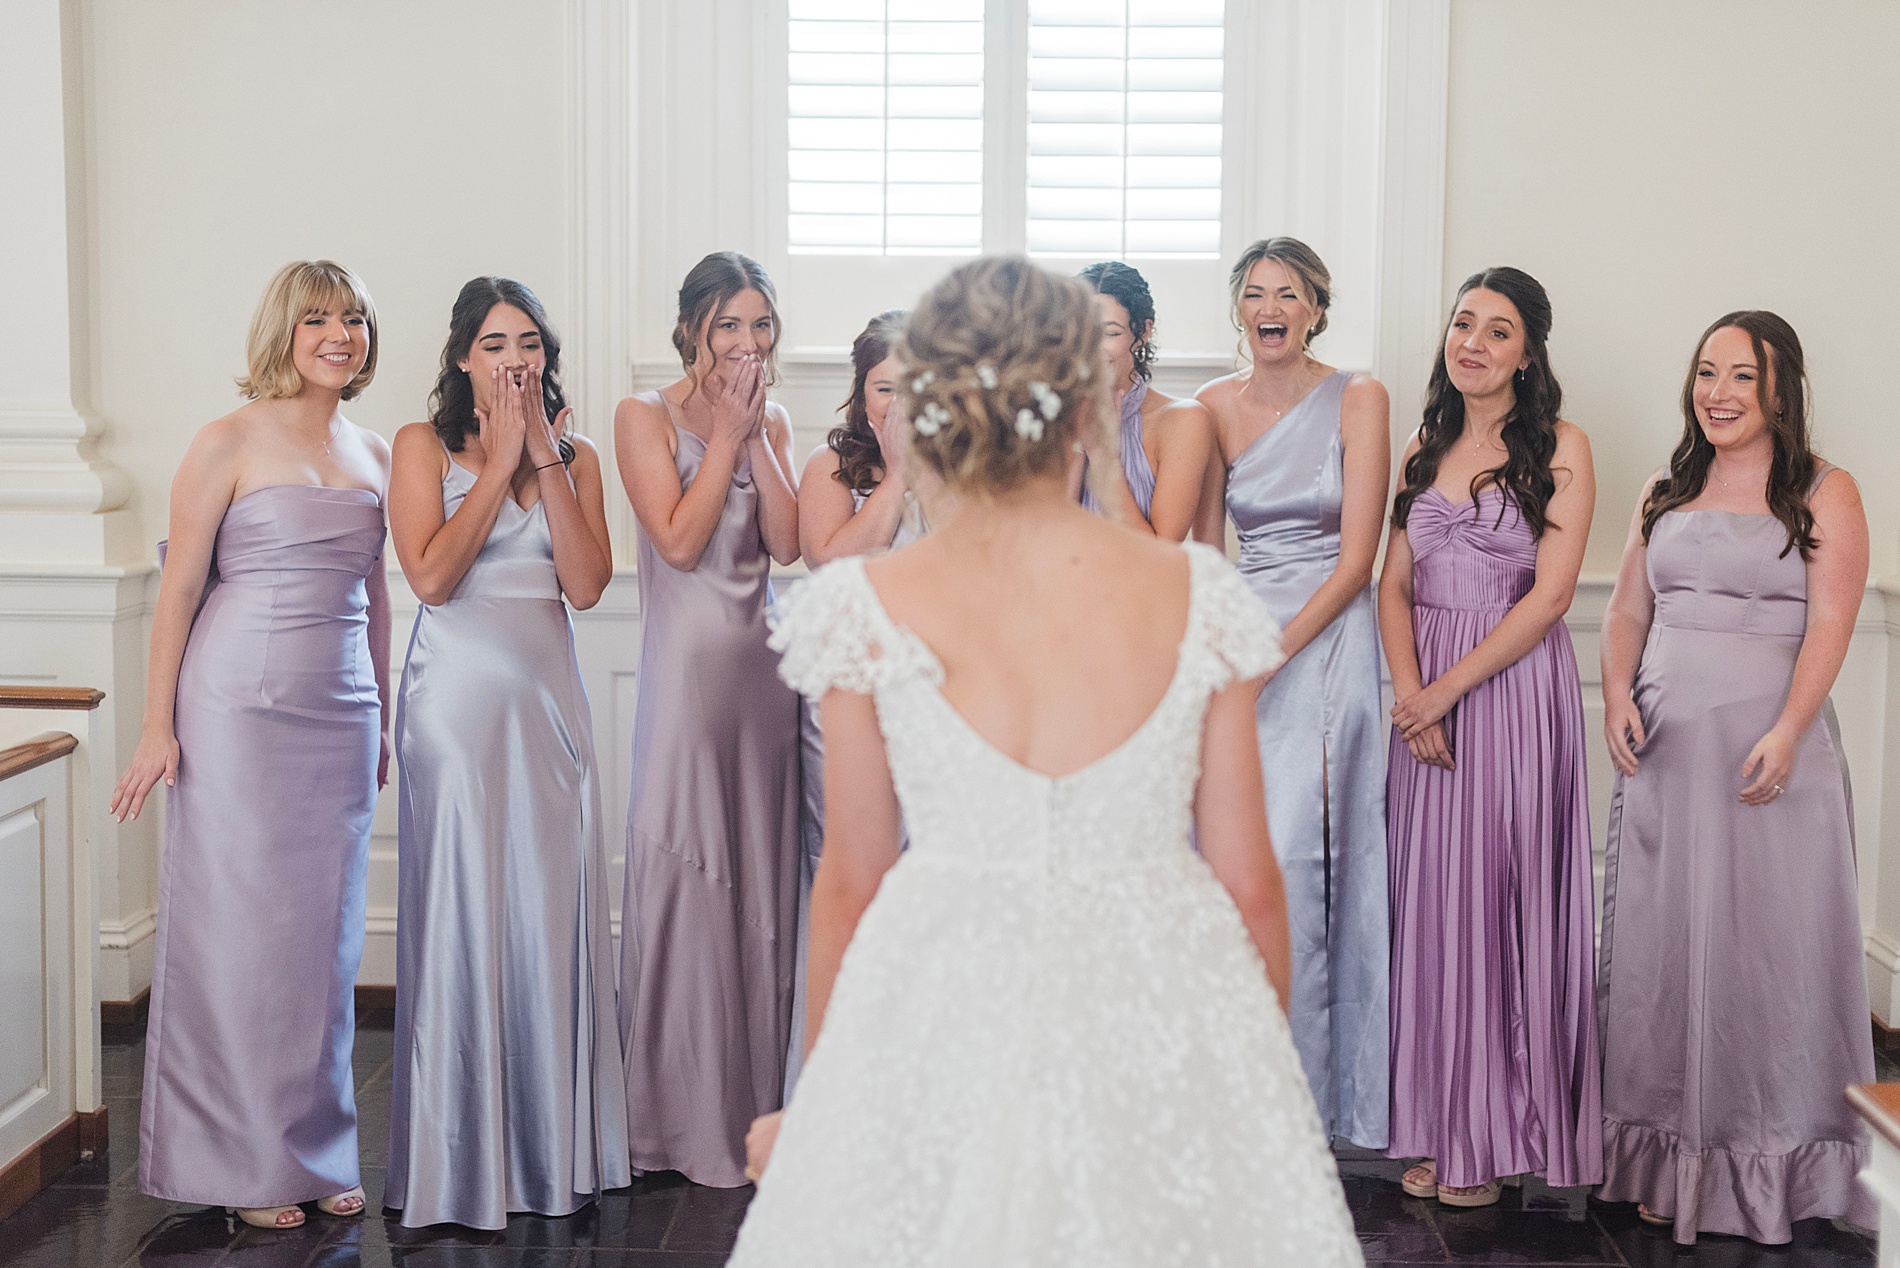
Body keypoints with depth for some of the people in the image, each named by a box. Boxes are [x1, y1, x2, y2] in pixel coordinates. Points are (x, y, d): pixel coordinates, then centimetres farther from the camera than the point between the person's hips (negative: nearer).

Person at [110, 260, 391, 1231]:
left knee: (325, 929, 10)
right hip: (240, 705, -5)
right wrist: (157, 726, -9)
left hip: (341, 712, 5)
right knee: (239, 924, 0)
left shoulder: (374, 454, 13)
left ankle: (317, 1151, 21)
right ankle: (244, 1163, 11)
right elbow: (180, 587, -5)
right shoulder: (229, 442, -3)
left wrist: (382, 723, 19)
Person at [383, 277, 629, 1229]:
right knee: (459, 914, -2)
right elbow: (431, 574, -13)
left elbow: (587, 584, -4)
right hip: (457, 696, -3)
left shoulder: (575, 457, 10)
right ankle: (461, 1160, 9)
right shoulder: (423, 446, 1)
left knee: (550, 912, 4)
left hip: (547, 699, 3)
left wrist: (547, 460, -6)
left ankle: (552, 1144, 16)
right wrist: (501, 463, -9)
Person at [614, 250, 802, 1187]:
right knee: (682, 876, -3)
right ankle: (681, 1117, 8)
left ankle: (754, 1104, 18)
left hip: (763, 663, 5)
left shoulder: (773, 424, 13)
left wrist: (756, 434, -5)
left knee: (761, 875, 7)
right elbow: (680, 540, -13)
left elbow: (786, 543, 0)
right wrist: (727, 429, -8)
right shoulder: (645, 417, -2)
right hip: (686, 662, -5)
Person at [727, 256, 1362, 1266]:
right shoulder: (1195, 595, -7)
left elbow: (849, 884, -2)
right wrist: (1266, 1063, 15)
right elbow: (1249, 882, -2)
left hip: (944, 1004, 0)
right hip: (1165, 1012, 1)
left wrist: (816, 1098, 13)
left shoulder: (865, 608, -9)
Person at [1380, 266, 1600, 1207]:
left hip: (1516, 687, -4)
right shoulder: (1424, 449, 13)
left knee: (1505, 895, -2)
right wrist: (1409, 693, -7)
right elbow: (1393, 585, 9)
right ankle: (1437, 1128, 15)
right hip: (1425, 696, 5)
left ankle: (1500, 1134, 8)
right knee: (1432, 897, 6)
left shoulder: (1559, 447, -2)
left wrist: (1449, 688, -13)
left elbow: (1550, 592, -9)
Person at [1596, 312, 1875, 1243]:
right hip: (1663, 746, 5)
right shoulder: (1666, 493, 14)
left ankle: (1768, 1161, 13)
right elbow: (1627, 609, 16)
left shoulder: (1824, 494, 0)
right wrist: (1618, 696, -2)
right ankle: (1669, 1156, 18)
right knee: (1660, 939, 7)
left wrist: (1785, 734, -20)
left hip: (1769, 749, -4)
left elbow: (1829, 625, -9)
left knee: (1766, 941, 0)